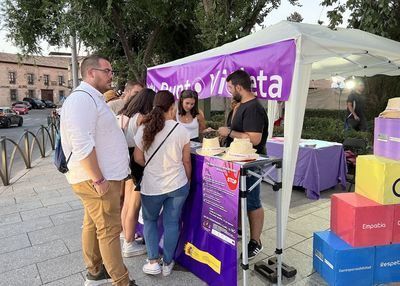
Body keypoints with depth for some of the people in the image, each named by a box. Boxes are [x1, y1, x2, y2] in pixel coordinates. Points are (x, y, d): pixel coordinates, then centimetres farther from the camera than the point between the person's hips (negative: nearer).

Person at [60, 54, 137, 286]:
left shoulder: (94, 99, 16)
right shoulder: (82, 99, -18)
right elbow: (82, 145, -26)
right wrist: (99, 180, -23)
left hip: (105, 176, 10)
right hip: (96, 179, -10)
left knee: (93, 225, 19)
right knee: (110, 230, -1)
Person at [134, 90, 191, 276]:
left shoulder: (143, 129, -8)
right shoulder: (181, 130, -10)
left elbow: (138, 159, -1)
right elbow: (186, 161, -3)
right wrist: (188, 182, 12)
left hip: (151, 186, 0)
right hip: (178, 185, 0)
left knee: (149, 221, 21)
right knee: (171, 223, 13)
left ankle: (153, 262, 20)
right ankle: (167, 263, 25)